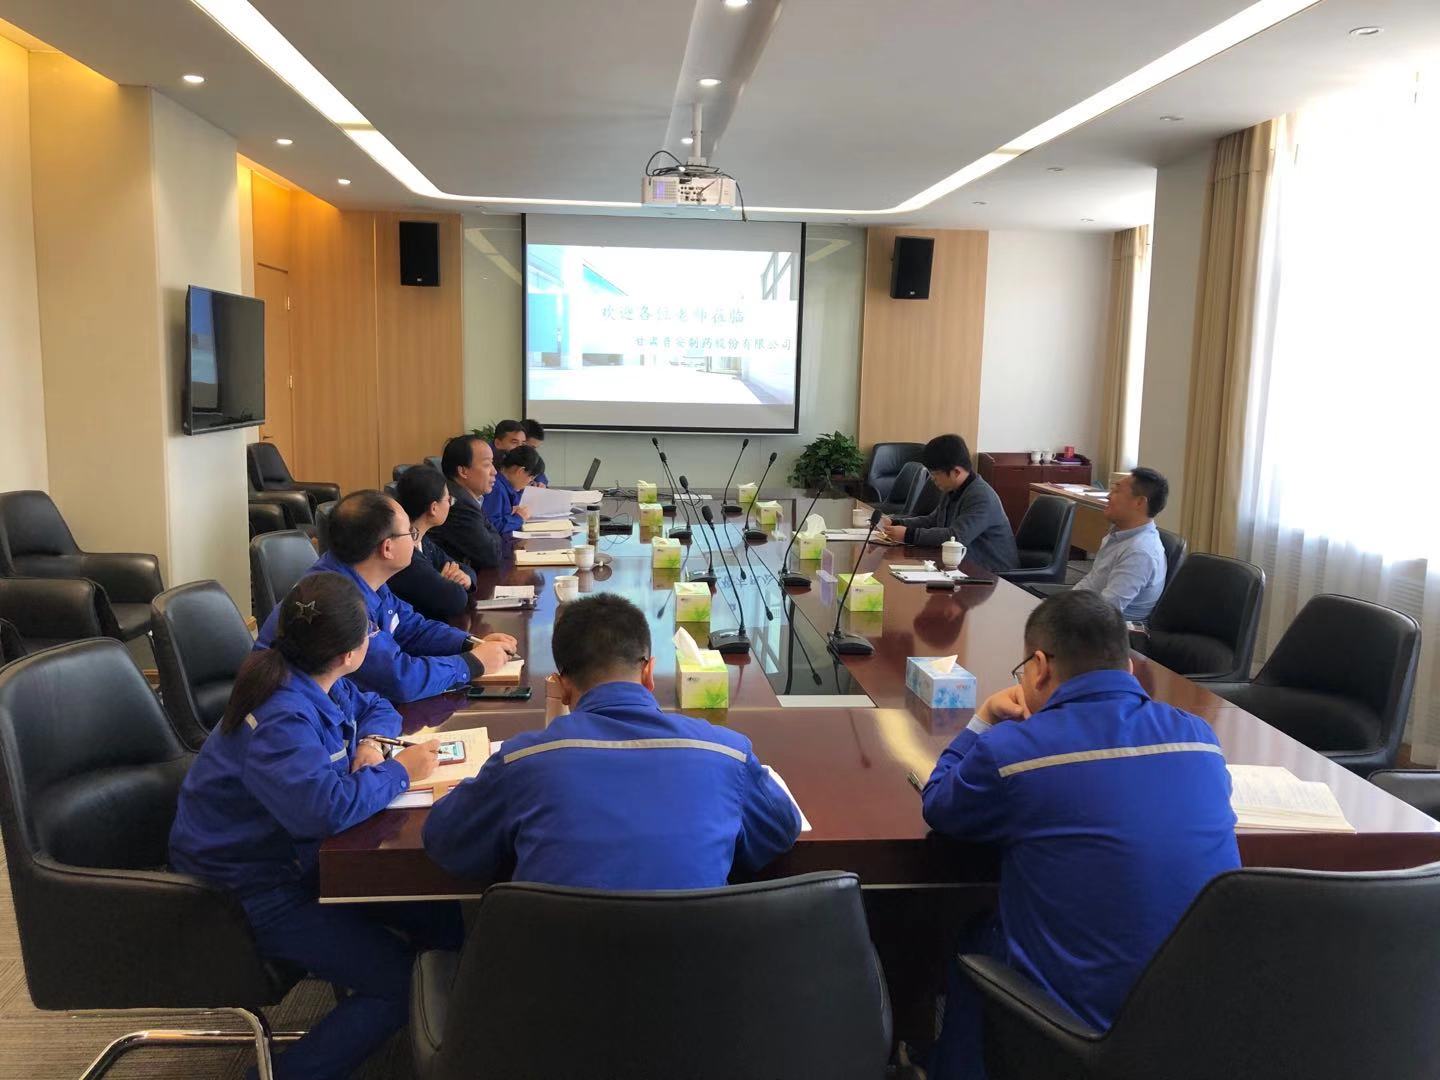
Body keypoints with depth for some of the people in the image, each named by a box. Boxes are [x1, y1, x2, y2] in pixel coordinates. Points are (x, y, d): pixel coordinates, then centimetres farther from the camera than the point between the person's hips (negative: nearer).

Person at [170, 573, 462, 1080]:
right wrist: (398, 771, -24)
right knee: (398, 980, -15)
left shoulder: (321, 684, -3)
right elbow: (330, 807, -41)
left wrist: (370, 743, -6)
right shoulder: (281, 719, -29)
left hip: (298, 857, 9)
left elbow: (375, 707, 16)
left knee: (442, 915, -1)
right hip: (252, 891, -9)